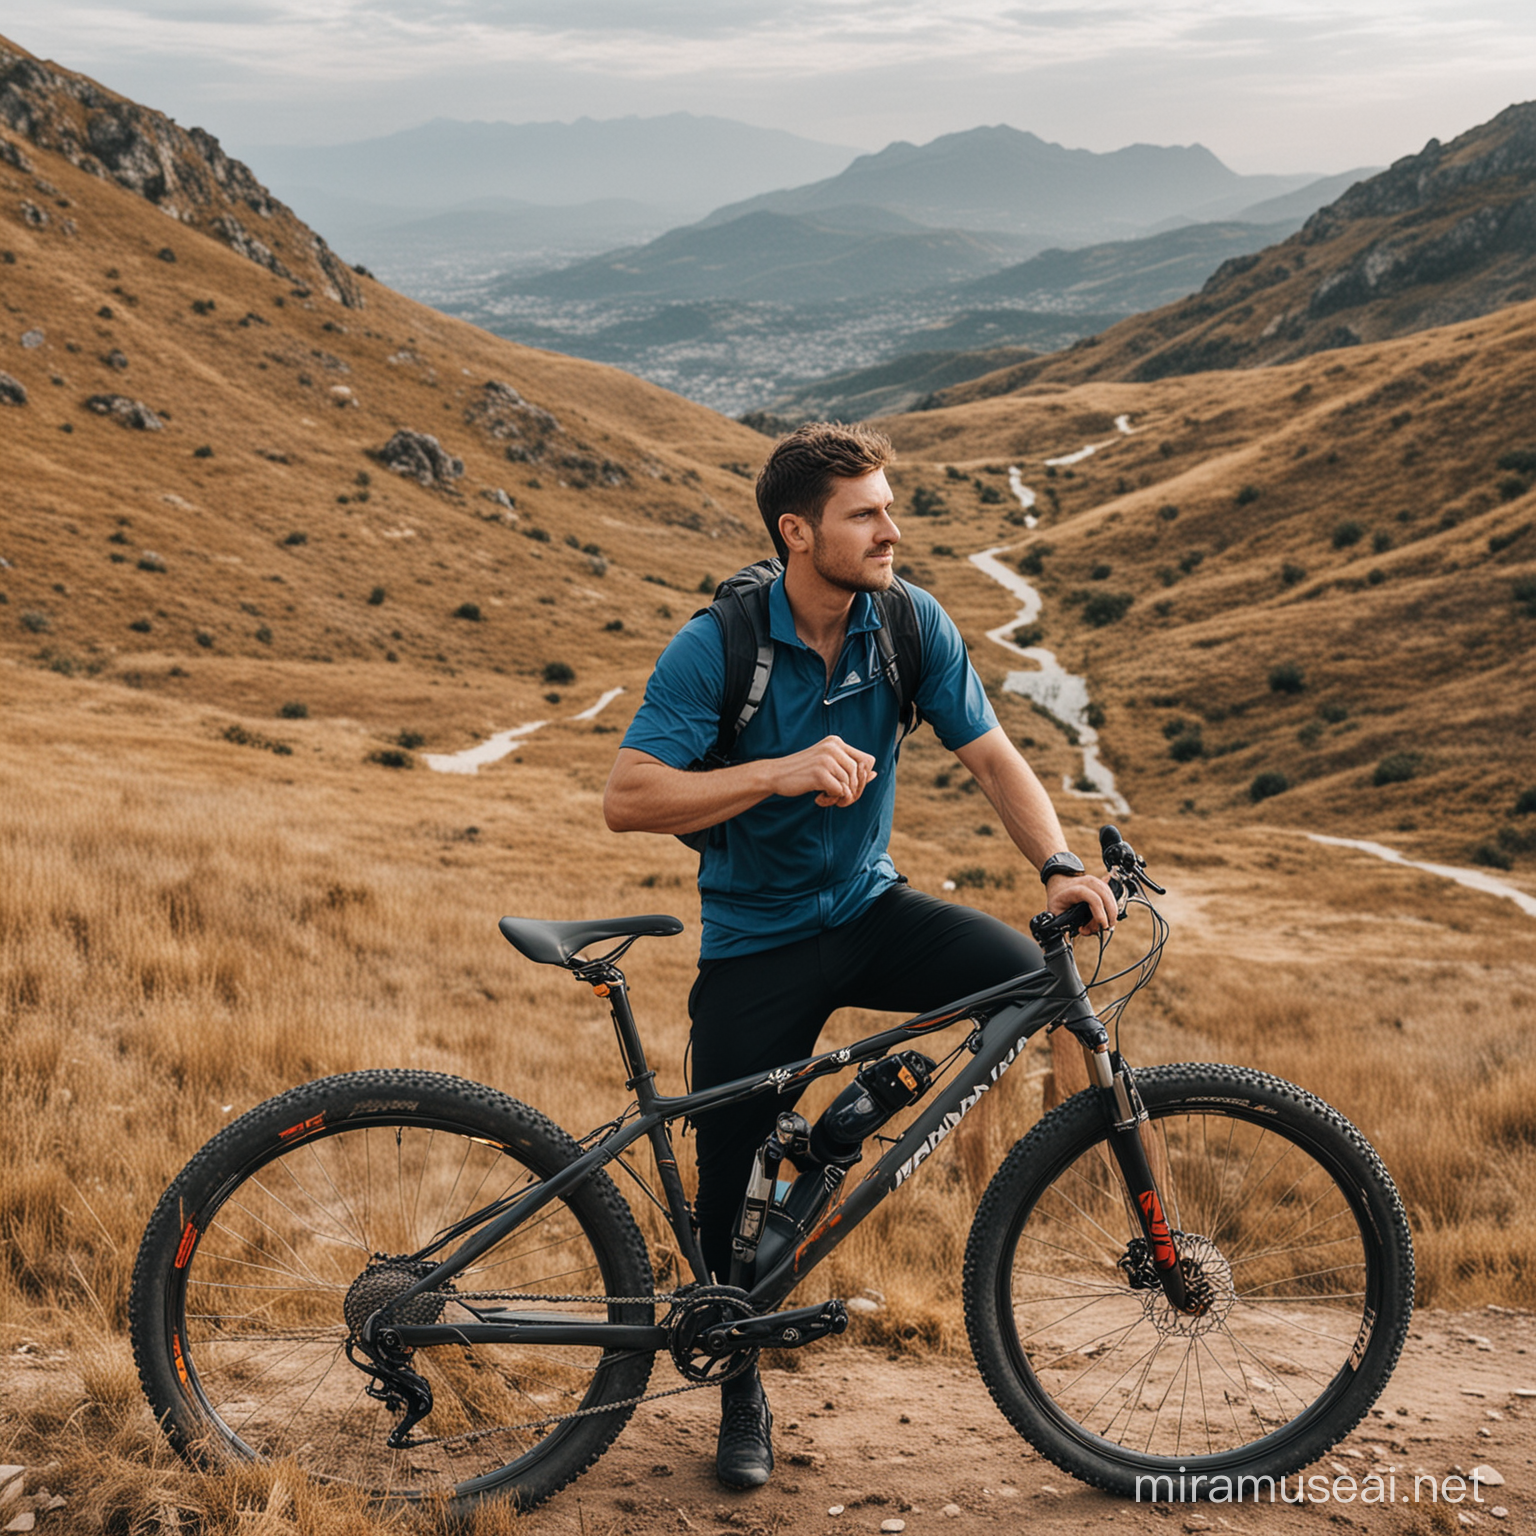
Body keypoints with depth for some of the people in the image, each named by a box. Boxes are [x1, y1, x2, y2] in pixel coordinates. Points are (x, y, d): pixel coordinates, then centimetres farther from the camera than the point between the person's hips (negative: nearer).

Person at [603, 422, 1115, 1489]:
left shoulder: (914, 625, -7)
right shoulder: (715, 647, -18)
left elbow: (992, 756, -4)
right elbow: (629, 799, -25)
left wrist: (1060, 865, -22)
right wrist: (784, 771, -36)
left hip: (872, 908, 3)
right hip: (757, 940, -3)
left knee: (1028, 981, -23)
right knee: (735, 1183, 0)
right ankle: (743, 1393, 26)